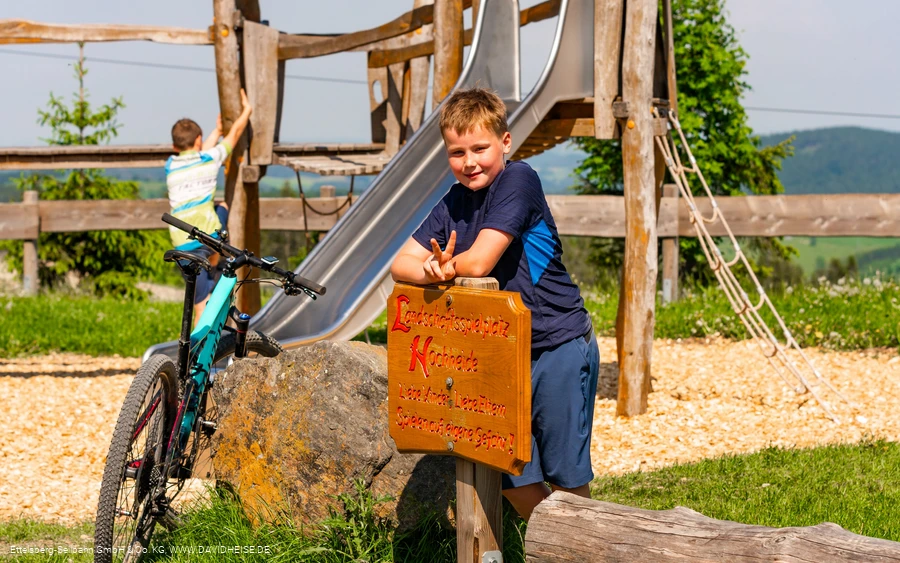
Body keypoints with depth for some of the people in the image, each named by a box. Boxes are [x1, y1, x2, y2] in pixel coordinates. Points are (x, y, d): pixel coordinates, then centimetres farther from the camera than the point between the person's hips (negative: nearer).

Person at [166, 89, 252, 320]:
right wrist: (247, 110, 39)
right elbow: (236, 131, 20)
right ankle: (214, 272, 32)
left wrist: (216, 132, 48)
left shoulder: (171, 166, 12)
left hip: (184, 244, 1)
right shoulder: (211, 158, 4)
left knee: (201, 305, 7)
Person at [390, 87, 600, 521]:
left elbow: (478, 263, -23)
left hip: (559, 346, -7)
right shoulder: (453, 203, 6)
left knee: (565, 473, 1)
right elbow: (401, 266, 0)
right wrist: (433, 271, -19)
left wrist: (441, 265, -9)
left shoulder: (518, 180, -15)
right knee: (511, 474, 10)